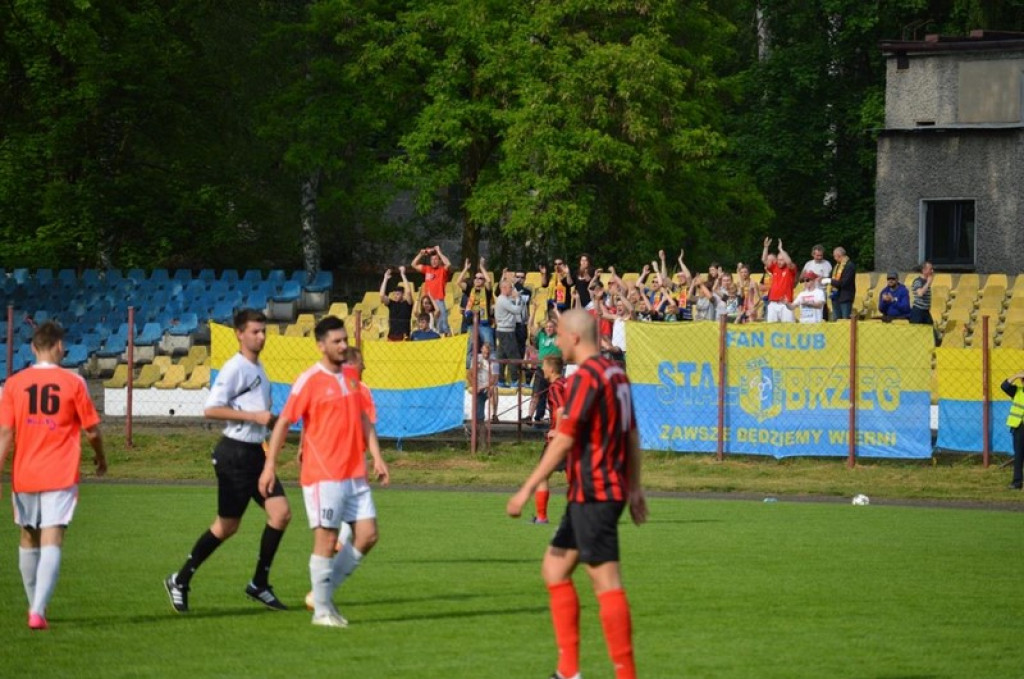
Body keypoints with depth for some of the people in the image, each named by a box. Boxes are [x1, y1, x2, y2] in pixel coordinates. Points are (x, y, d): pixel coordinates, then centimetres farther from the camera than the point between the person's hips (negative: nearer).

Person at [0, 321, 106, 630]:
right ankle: (38, 611, -21)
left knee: (28, 540, 19)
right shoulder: (73, 382, -4)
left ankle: (35, 606, 30)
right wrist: (101, 458, 19)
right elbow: (92, 430, 0)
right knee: (52, 542, -7)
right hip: (60, 476, -2)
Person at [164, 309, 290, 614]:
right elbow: (211, 409, -21)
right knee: (227, 526, -3)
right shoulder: (234, 369, -13)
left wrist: (269, 421, 10)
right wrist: (254, 416, -21)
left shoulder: (258, 368, 15)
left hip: (255, 452, 8)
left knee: (281, 513, -2)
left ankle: (259, 584, 7)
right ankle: (180, 581, 11)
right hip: (235, 453, -8)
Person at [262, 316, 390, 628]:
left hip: (355, 474, 7)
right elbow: (283, 423, -8)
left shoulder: (351, 377, 12)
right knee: (326, 540, -5)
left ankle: (325, 591, 18)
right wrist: (270, 466, -12)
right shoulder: (309, 381, -8)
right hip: (323, 474, -7)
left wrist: (377, 457, 9)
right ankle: (322, 610, 5)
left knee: (367, 535, 4)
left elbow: (364, 420, 19)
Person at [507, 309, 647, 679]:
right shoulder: (616, 373, 13)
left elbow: (564, 440, -19)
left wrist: (528, 488, -17)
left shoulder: (585, 377, -15)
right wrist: (635, 489, 24)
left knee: (606, 580, -9)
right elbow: (632, 436, 18)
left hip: (592, 495, -10)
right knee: (554, 567, 15)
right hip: (613, 488, 10)